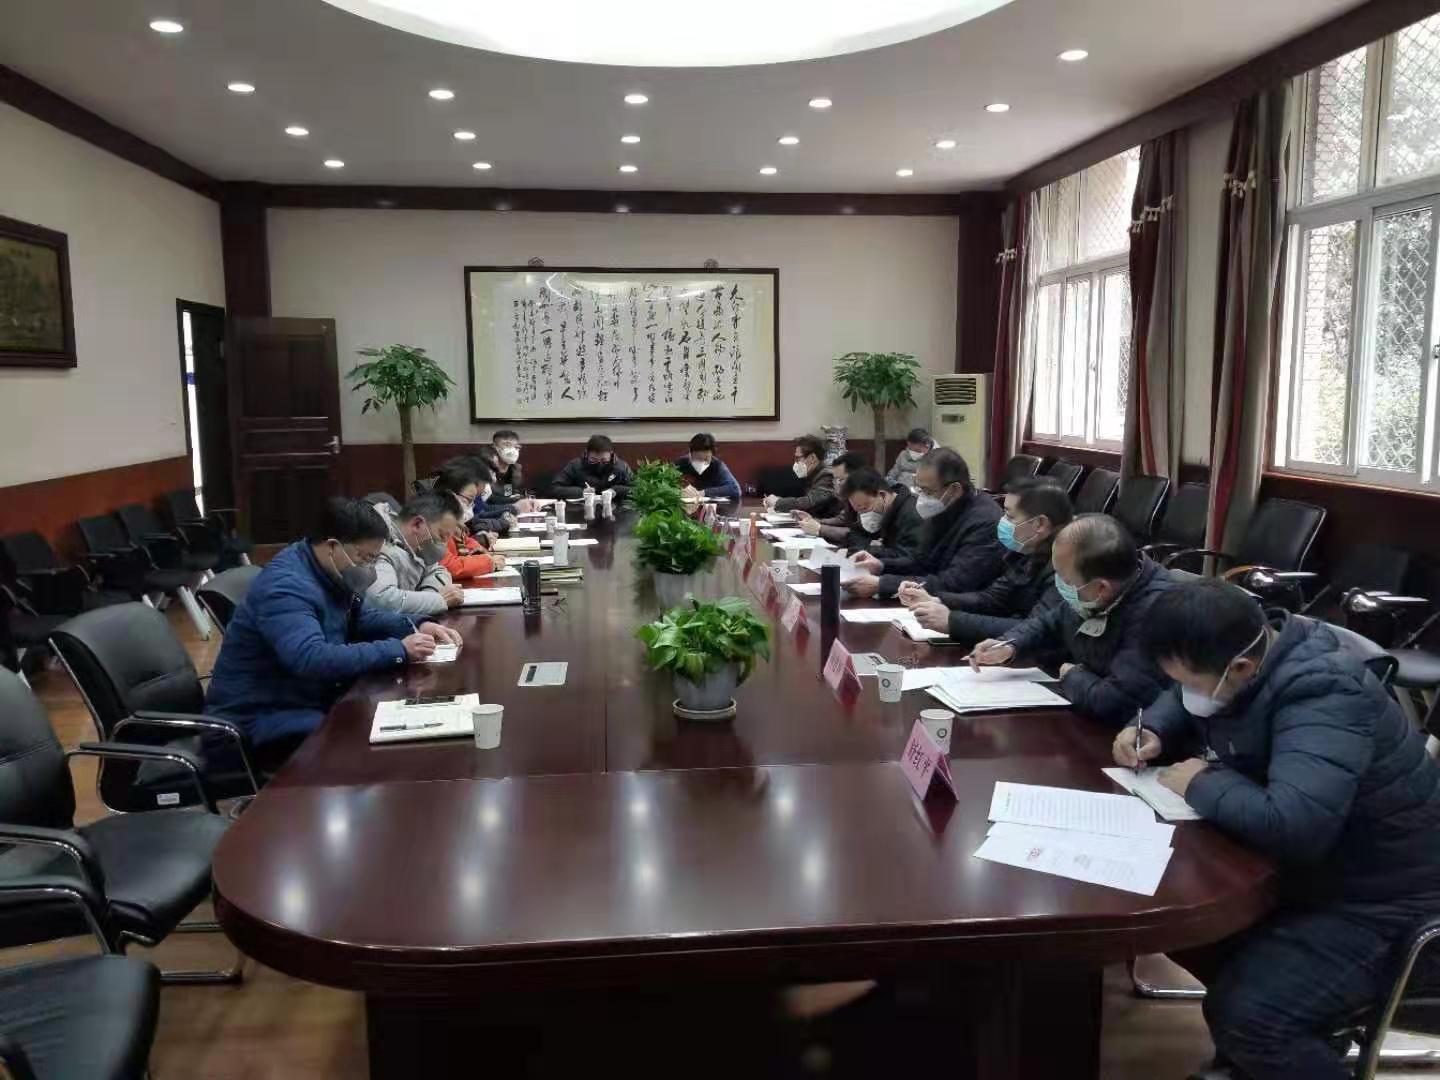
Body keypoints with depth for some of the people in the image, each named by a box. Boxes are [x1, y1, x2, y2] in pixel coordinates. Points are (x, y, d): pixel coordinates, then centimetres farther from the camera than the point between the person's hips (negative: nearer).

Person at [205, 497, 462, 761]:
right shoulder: (286, 587, -26)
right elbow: (313, 660, -40)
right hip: (265, 720, -9)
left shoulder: (334, 572, 3)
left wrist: (416, 627, 0)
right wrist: (398, 650, -34)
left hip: (315, 702, 9)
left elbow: (360, 616, 19)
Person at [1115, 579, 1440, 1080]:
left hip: (1378, 901, -9)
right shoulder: (1244, 657, -5)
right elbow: (1180, 703, 17)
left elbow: (1292, 825, -46)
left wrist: (1202, 785, -27)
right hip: (1305, 870, 9)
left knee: (1242, 1016, -25)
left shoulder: (1324, 700, -32)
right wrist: (1152, 732, -6)